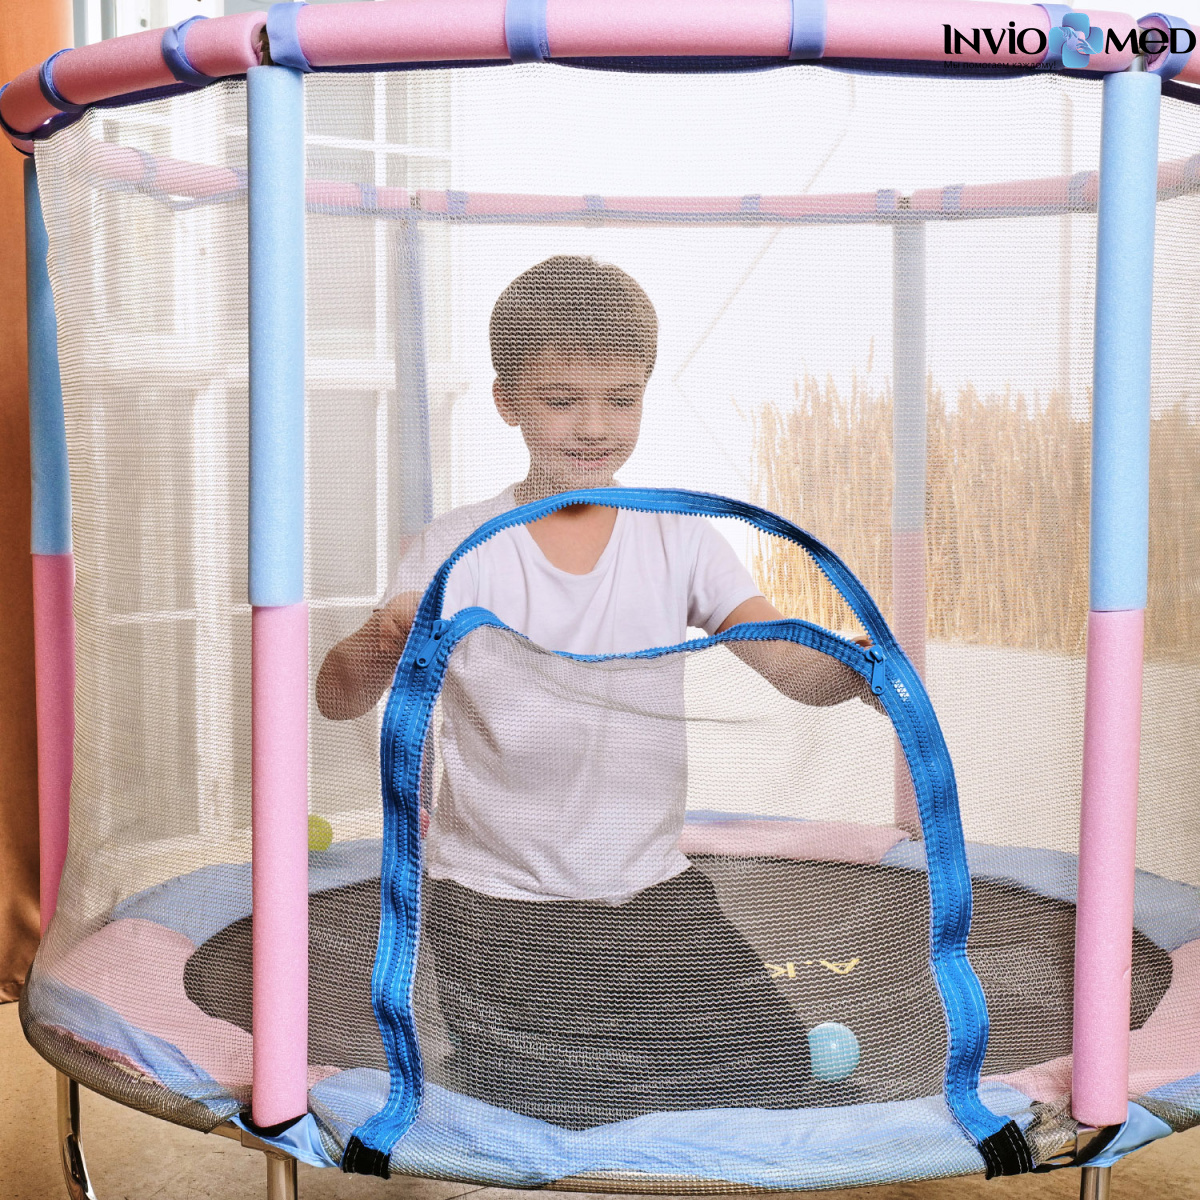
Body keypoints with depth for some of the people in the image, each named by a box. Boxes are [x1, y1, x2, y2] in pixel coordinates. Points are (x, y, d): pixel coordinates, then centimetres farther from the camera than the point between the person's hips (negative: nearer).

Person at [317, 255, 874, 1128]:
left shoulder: (679, 539, 0)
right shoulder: (459, 549, -6)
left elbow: (792, 664, -9)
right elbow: (338, 700, -8)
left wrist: (858, 667, -32)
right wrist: (382, 649, -30)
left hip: (652, 886, 2)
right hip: (497, 898, -2)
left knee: (768, 1069, -5)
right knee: (546, 1121, -6)